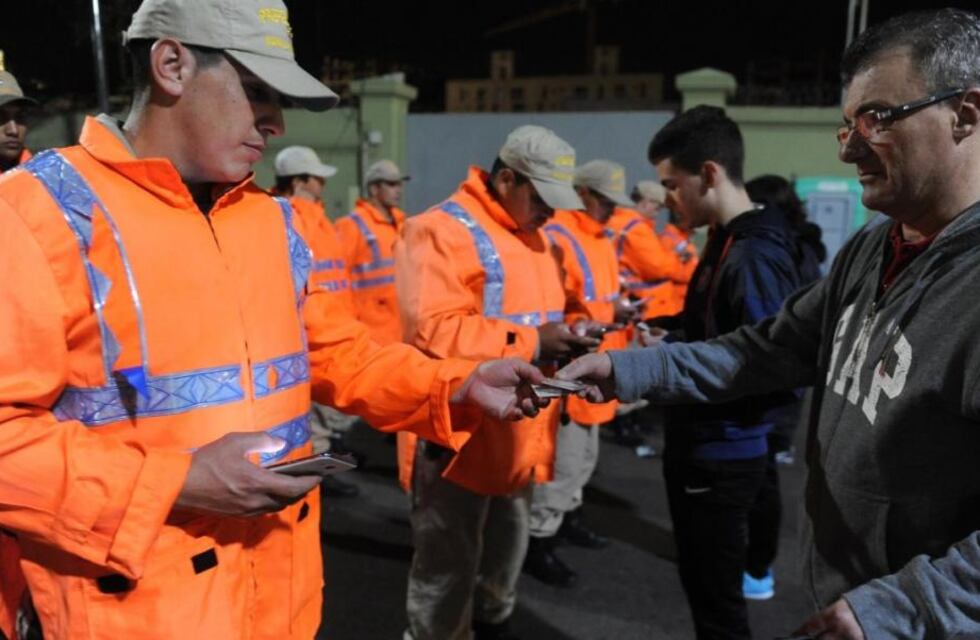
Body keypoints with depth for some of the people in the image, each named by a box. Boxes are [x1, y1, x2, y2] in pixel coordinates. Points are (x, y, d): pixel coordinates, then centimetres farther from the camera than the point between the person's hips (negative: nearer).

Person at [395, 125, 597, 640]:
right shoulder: (442, 230, -17)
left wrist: (562, 338, 1)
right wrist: (531, 343, -27)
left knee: (503, 562, 26)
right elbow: (434, 332, -28)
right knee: (446, 577, 7)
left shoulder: (531, 234, 12)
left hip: (517, 439, 9)